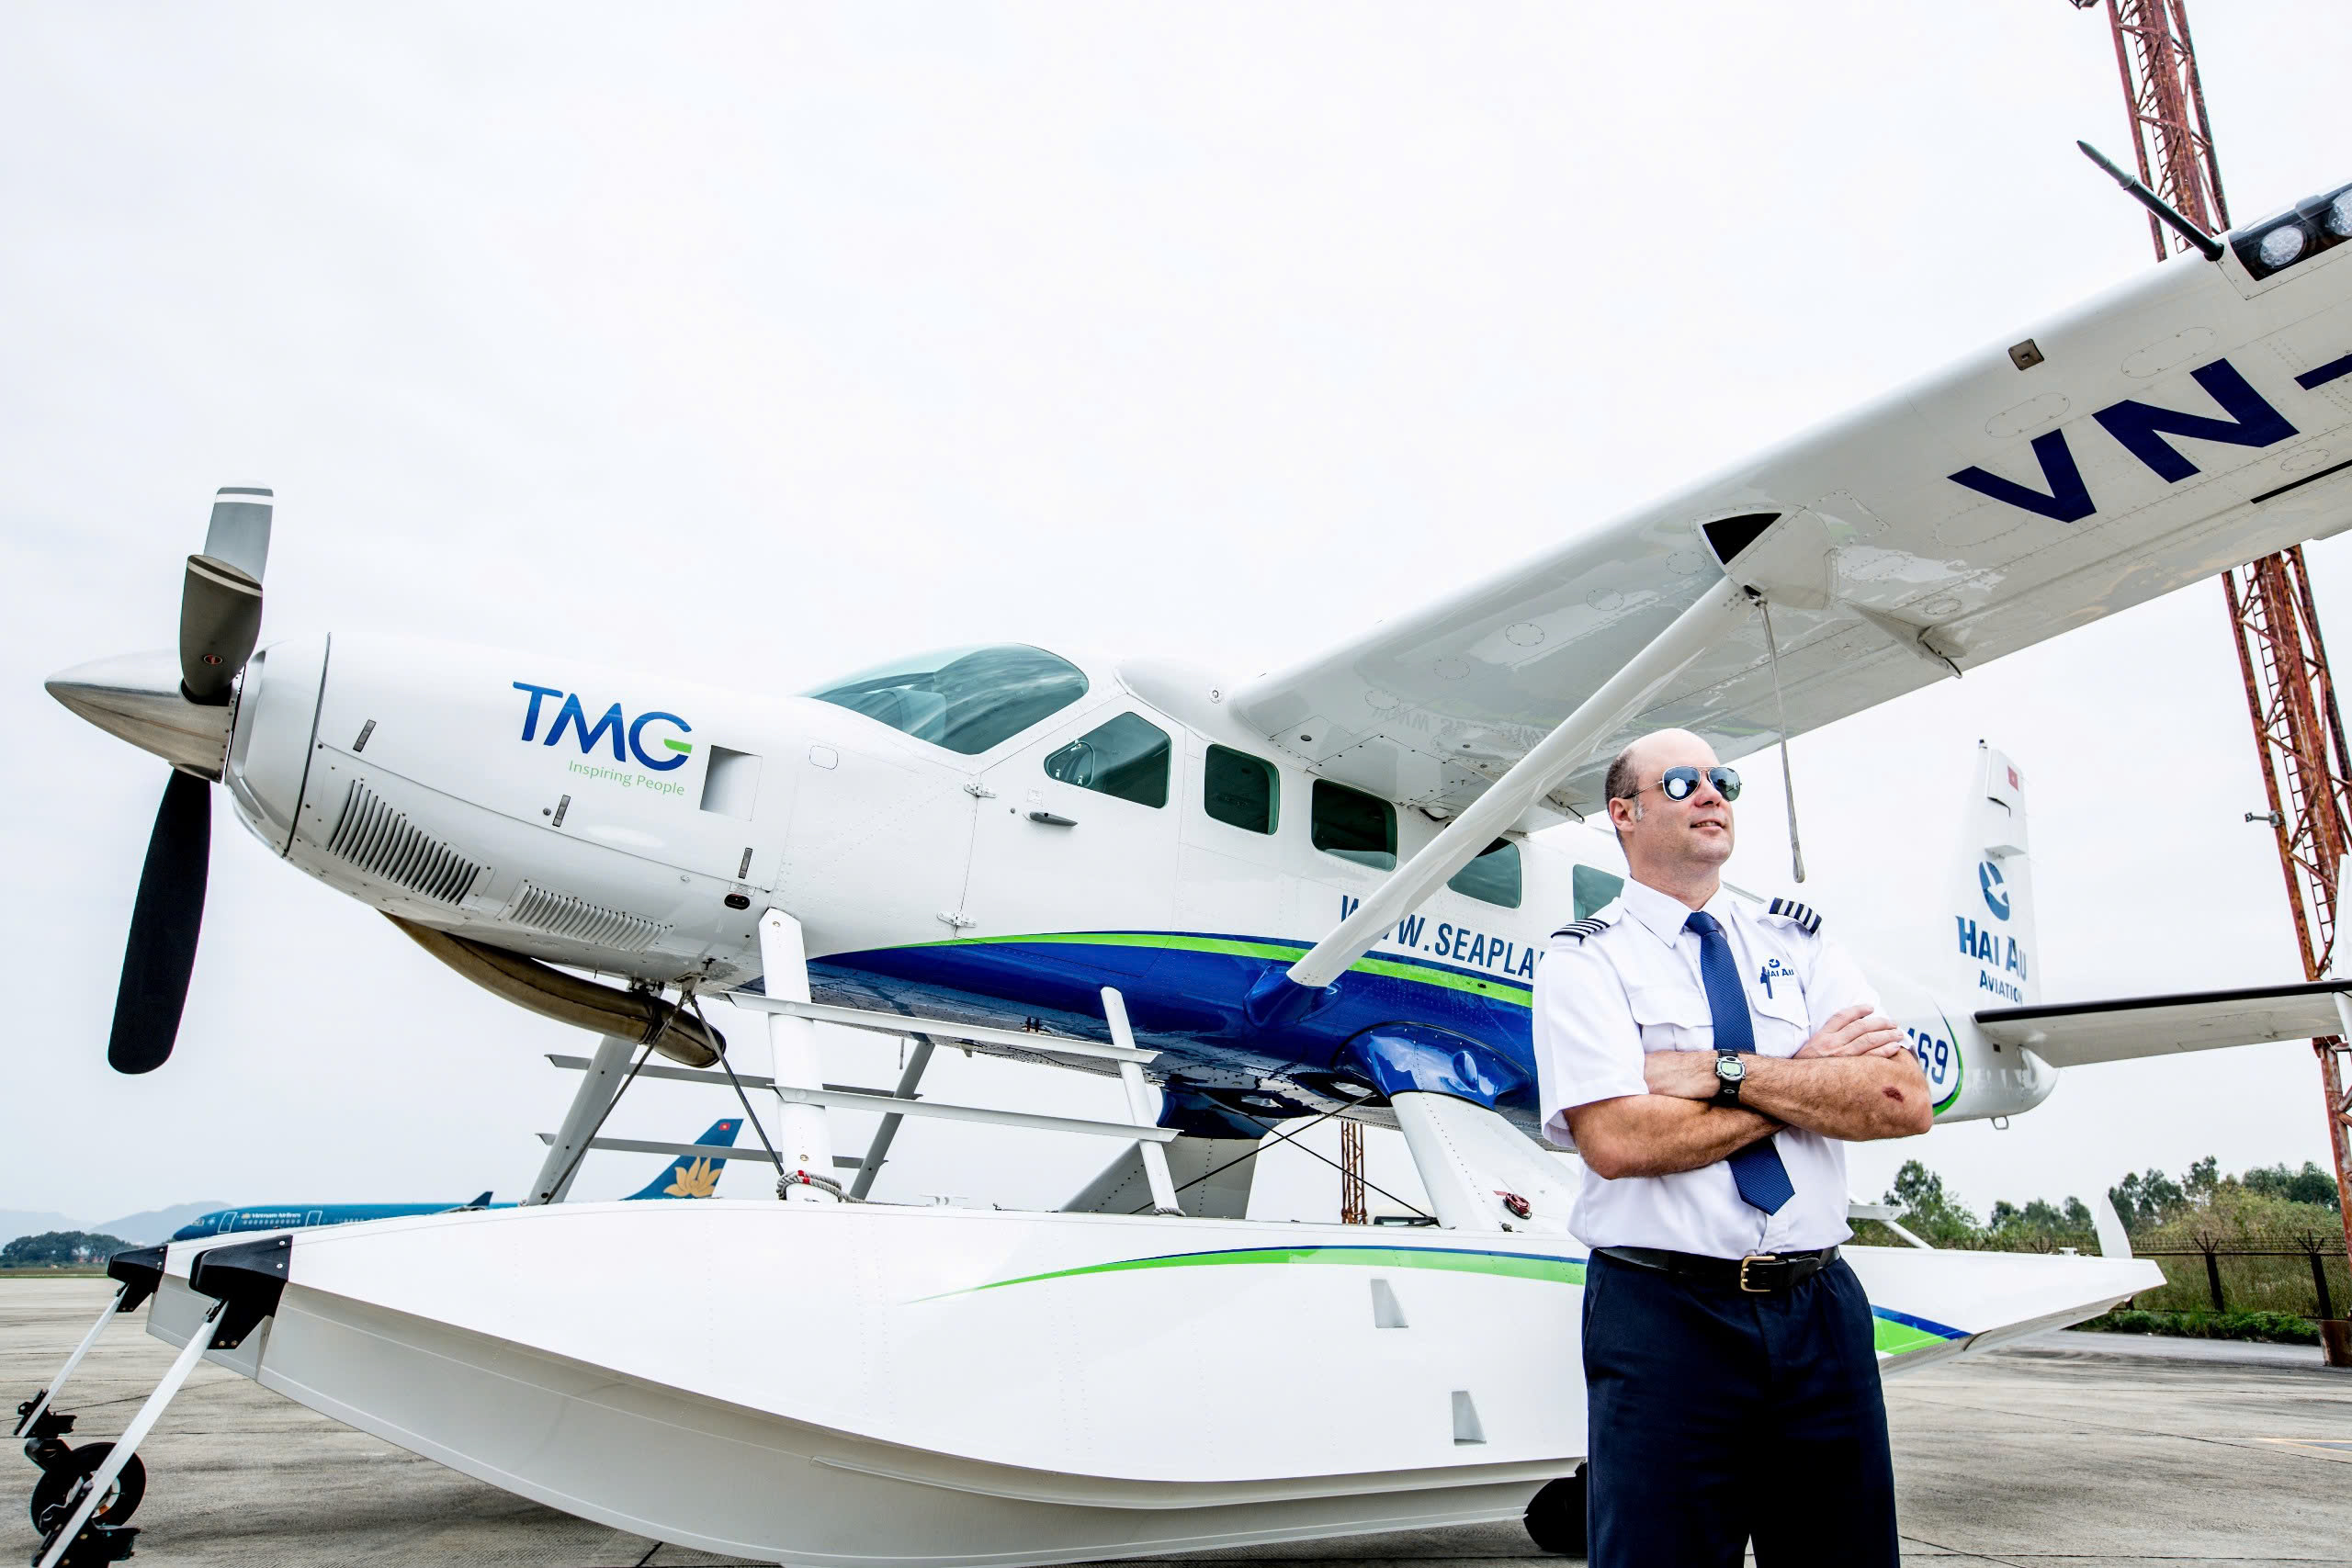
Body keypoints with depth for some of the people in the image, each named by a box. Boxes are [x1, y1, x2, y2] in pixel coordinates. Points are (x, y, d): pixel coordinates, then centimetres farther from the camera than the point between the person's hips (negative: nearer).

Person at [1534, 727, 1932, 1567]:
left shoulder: (1797, 941, 10)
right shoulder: (1584, 959, -3)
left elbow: (1906, 1102, -3)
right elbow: (1617, 1140, -17)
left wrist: (1726, 1072, -14)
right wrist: (1807, 1075, -8)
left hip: (1822, 1309, 4)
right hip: (1663, 1316, -4)